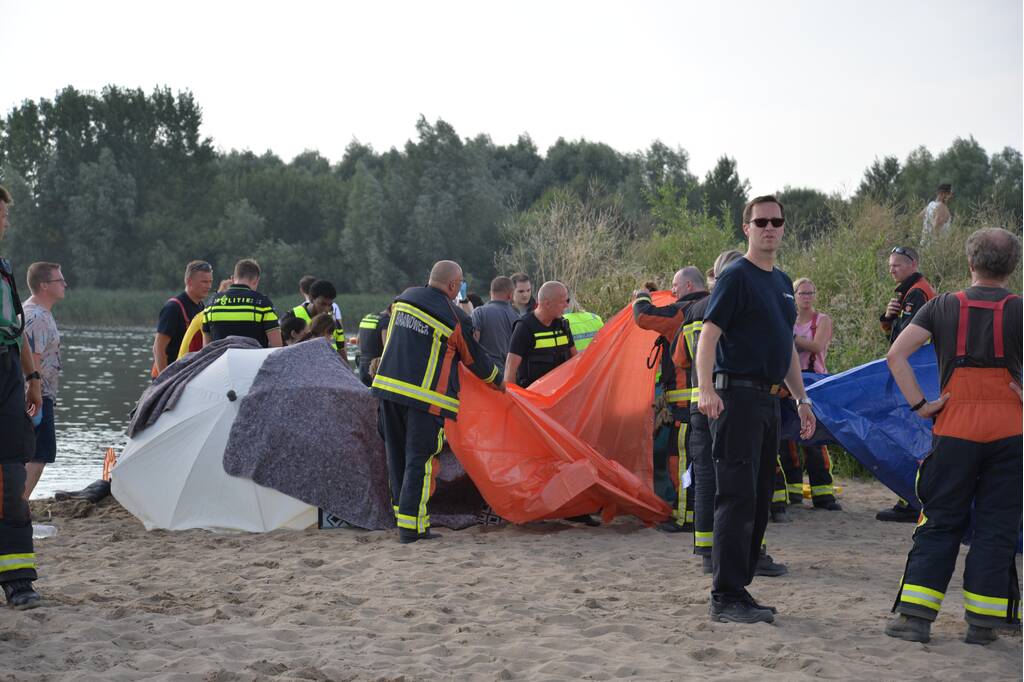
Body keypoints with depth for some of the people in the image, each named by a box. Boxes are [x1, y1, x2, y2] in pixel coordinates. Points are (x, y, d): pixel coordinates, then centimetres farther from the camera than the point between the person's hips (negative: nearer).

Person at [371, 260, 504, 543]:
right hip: (425, 398, -6)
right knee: (419, 459, -1)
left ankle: (403, 512, 22)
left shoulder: (404, 298, 9)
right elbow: (475, 359, 5)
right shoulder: (455, 319, -8)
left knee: (397, 455, 14)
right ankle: (412, 526, -3)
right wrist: (498, 382, 23)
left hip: (388, 385, 6)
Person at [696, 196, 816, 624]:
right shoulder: (736, 276, -7)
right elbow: (708, 335, -17)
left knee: (759, 500, 11)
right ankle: (726, 598, -9)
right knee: (738, 497, -11)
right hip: (737, 394, -9)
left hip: (768, 400, 9)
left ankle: (737, 588, 19)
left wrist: (802, 400, 23)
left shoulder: (782, 282, 18)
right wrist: (706, 389, -31)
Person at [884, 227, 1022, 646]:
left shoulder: (942, 307, 3)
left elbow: (896, 355, -5)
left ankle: (914, 614, 1)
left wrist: (919, 404, -3)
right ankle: (982, 621, 7)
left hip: (954, 430, 1)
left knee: (939, 523, 8)